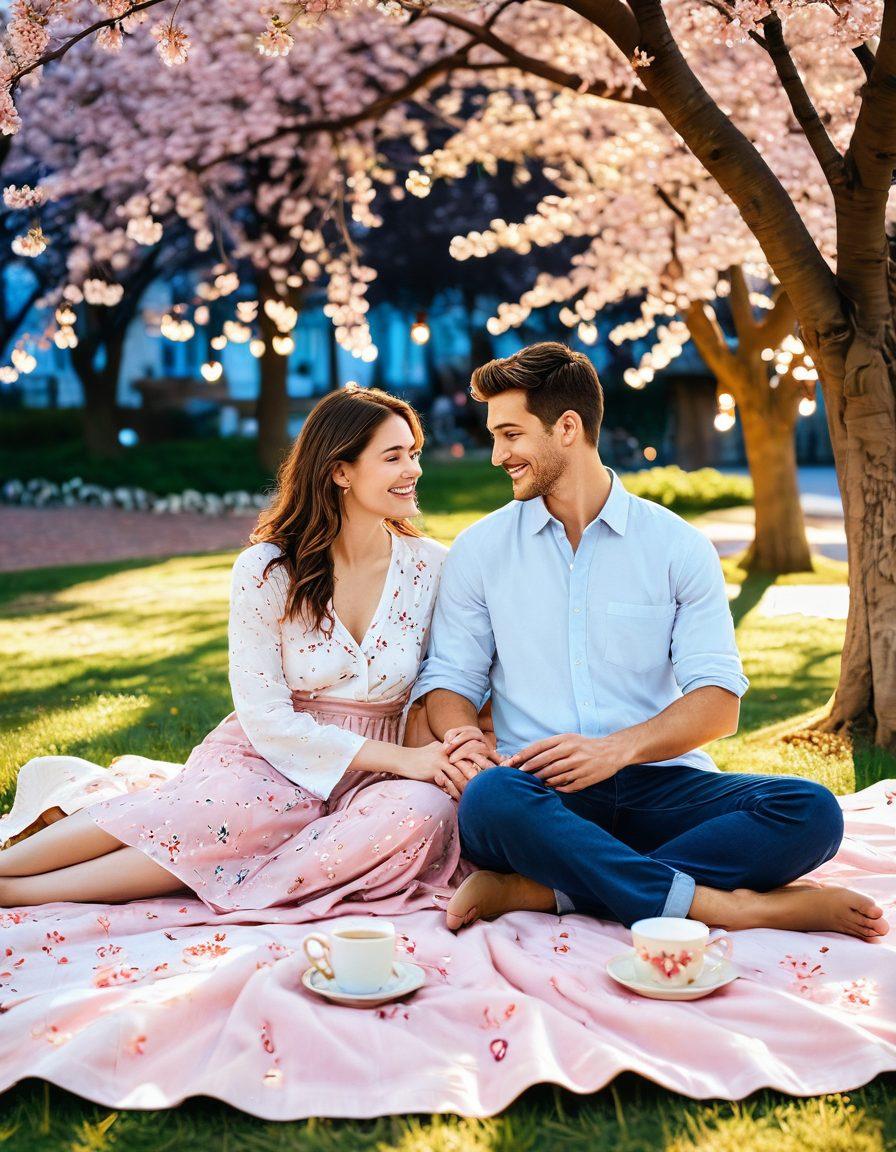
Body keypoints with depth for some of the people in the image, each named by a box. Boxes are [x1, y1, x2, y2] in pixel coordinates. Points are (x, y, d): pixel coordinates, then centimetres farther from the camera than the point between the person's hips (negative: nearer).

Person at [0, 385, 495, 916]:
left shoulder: (432, 566, 2)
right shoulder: (266, 570, -6)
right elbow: (268, 718, -10)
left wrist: (432, 757, -15)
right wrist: (401, 758, -17)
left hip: (371, 776, 3)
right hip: (270, 756, -2)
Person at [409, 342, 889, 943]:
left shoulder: (678, 546, 7)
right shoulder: (480, 549, 11)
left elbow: (719, 702, 0)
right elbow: (449, 680, 9)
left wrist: (618, 748, -19)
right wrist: (463, 740, -15)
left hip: (659, 785, 1)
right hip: (541, 791, -1)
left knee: (810, 811, -25)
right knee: (489, 799, -37)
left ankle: (543, 889, -31)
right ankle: (725, 906, -30)